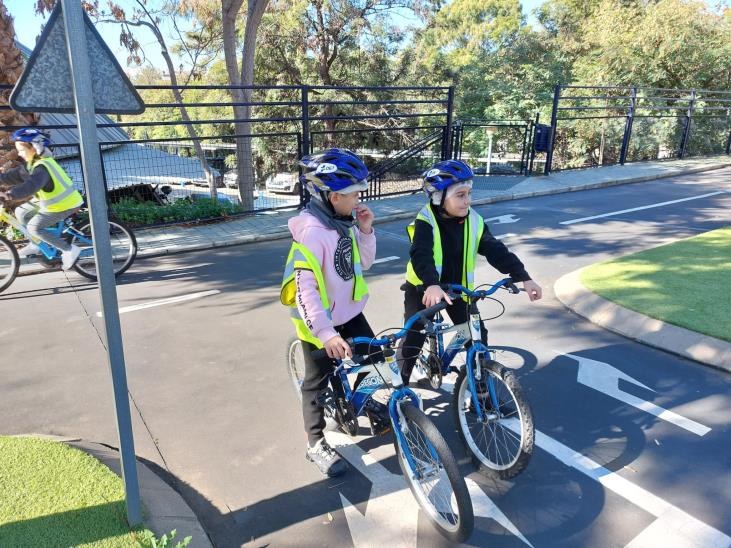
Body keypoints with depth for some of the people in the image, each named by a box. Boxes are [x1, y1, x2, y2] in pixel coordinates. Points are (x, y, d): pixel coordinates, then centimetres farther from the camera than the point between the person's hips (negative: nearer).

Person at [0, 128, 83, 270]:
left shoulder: (42, 167, -27)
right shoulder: (34, 163, 5)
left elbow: (31, 185, -45)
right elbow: (14, 175, 11)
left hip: (64, 204, -10)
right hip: (53, 200, 10)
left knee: (34, 227, -13)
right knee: (21, 212, 13)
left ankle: (70, 250, -8)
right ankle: (36, 245, 24)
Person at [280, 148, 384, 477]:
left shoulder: (344, 222, -2)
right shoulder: (312, 232, -28)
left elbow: (363, 263, 6)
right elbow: (305, 289, -32)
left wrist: (365, 230, -9)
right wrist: (325, 332, -39)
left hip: (349, 311, 8)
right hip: (320, 319, -7)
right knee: (318, 380, 7)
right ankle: (316, 444, 25)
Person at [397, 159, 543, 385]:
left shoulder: (474, 221, -9)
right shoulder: (426, 221, -21)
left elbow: (496, 251, -14)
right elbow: (421, 255, -36)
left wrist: (524, 278, -26)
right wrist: (432, 285, -54)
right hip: (424, 289, -4)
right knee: (413, 339, -6)